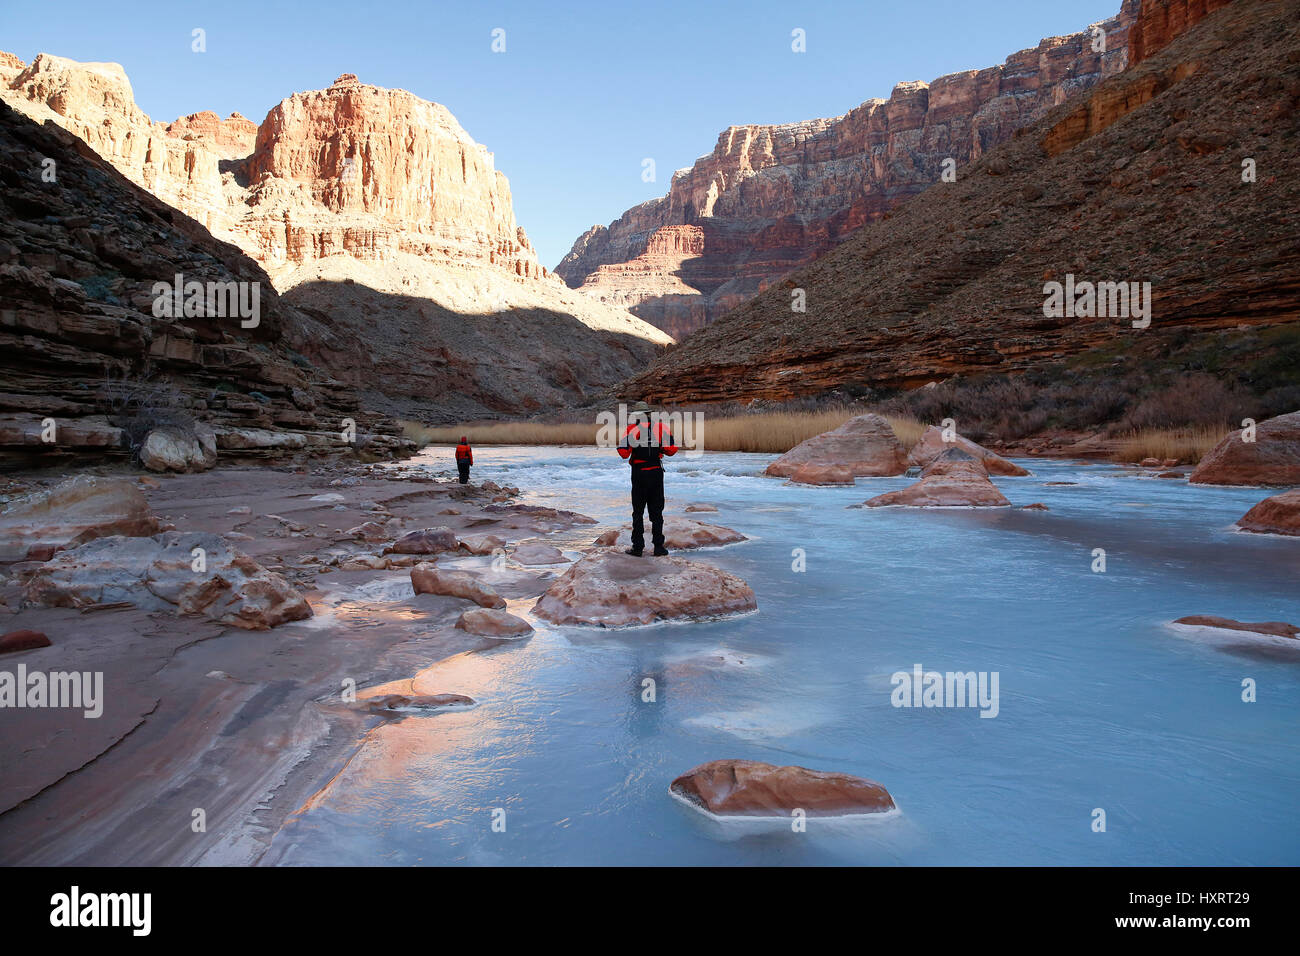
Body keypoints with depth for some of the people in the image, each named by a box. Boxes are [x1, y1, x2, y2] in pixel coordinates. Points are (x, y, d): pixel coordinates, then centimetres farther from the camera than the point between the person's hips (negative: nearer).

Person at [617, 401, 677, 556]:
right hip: (657, 472, 2)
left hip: (639, 474, -2)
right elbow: (672, 450, -1)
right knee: (656, 511, 11)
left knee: (638, 511, 8)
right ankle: (658, 546, 11)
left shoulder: (632, 429, -7)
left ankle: (638, 547, 8)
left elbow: (624, 453, -12)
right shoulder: (661, 428, 1)